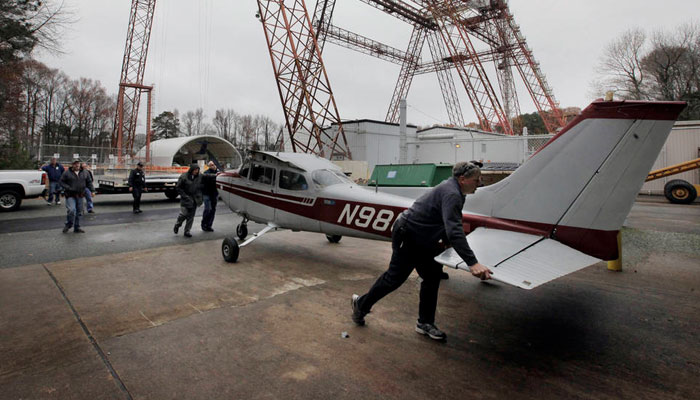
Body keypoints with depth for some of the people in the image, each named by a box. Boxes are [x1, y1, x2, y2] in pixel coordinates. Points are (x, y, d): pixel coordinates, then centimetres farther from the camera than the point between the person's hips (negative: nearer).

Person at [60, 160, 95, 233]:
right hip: (70, 195, -4)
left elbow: (89, 182, 14)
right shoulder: (67, 173, -1)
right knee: (71, 210, -18)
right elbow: (62, 182, 0)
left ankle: (77, 228, 17)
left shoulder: (85, 173, 9)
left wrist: (92, 190, 2)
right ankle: (68, 225, 5)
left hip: (80, 195, 4)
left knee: (79, 212, 8)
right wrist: (68, 188, -15)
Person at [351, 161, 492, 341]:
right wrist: (472, 263, -41)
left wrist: (446, 241, 17)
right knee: (395, 278, 0)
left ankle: (425, 323, 20)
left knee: (432, 276, 9)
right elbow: (454, 231, -37)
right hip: (408, 236, -10)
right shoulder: (451, 194, -26)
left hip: (422, 240, 10)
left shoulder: (455, 192, 7)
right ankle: (361, 303, 21)